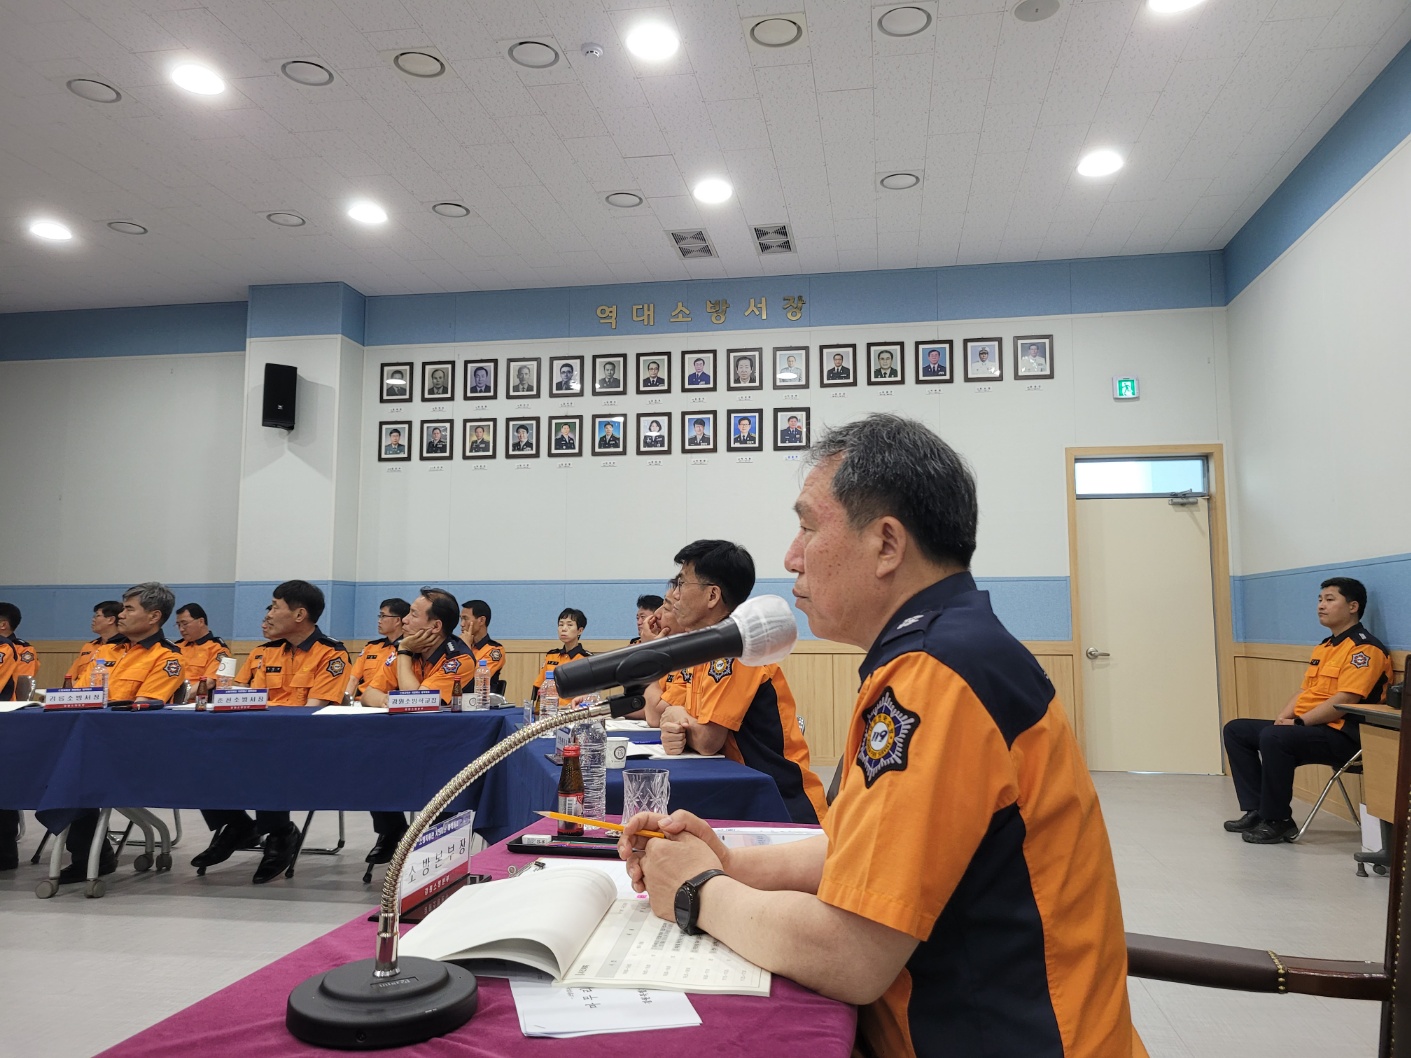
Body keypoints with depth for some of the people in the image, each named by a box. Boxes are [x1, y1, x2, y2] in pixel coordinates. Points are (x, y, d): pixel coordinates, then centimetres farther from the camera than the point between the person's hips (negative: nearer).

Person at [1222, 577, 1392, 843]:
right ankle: (1256, 810, 1)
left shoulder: (1364, 649, -12)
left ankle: (1278, 821, -18)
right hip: (1306, 726, 10)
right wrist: (1283, 718, 0)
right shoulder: (1323, 647, 18)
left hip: (1342, 735, -10)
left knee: (1273, 738, -34)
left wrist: (1298, 722, -20)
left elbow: (1344, 700, -21)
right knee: (1236, 730, 4)